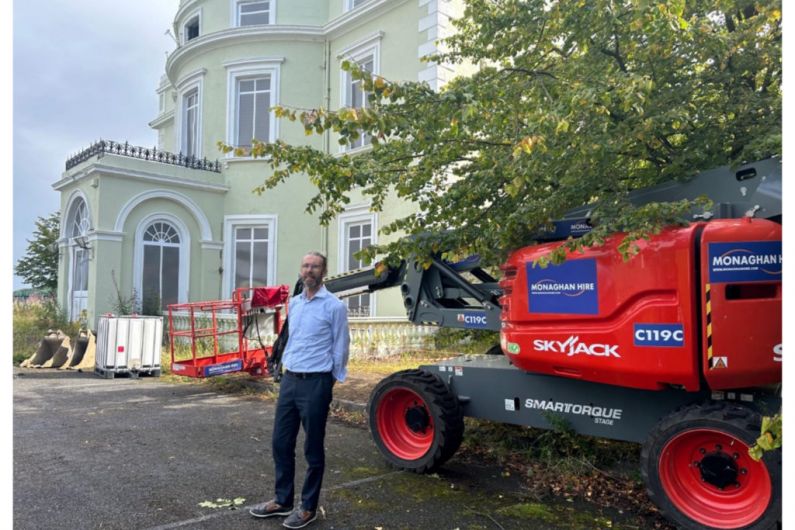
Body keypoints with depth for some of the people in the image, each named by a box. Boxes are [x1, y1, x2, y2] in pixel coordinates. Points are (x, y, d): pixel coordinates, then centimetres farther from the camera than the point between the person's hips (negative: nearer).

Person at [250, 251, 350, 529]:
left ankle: (308, 507, 19)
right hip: (289, 380, 7)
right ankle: (282, 500, 28)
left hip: (315, 383, -6)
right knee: (281, 443, 12)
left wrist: (327, 382, 3)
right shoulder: (293, 303, 11)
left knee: (313, 448, 5)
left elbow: (340, 349, -4)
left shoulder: (334, 306, -9)